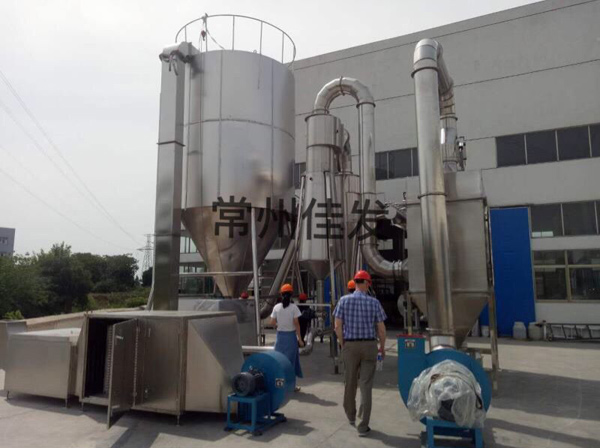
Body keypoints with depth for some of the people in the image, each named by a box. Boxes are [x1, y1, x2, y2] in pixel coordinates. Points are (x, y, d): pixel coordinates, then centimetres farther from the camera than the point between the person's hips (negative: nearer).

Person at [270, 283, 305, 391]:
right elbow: (296, 324, -10)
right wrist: (300, 339, -4)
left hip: (280, 335, 2)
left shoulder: (276, 307, -1)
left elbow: (272, 323, -1)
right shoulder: (293, 307, -10)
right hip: (291, 335, -2)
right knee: (291, 359, 8)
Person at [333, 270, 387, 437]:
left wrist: (343, 345, 6)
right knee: (366, 386, 2)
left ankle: (351, 416, 36)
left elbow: (338, 326, -6)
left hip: (350, 345, 1)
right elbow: (381, 329, -3)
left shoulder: (344, 300, -4)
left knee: (350, 383, 17)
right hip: (369, 345, -1)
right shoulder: (374, 302, -5)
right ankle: (362, 426, 2)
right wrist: (382, 347, 12)